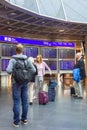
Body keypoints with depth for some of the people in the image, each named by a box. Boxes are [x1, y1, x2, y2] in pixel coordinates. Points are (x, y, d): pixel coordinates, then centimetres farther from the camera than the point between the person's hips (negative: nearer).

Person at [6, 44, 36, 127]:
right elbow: (33, 70, -1)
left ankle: (17, 121, 7)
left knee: (16, 102, 2)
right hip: (25, 83, 3)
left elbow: (8, 70, -19)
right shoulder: (27, 60, 2)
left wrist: (12, 73, 2)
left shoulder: (13, 60, -8)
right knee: (25, 101, 11)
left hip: (16, 83, -3)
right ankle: (24, 119, 22)